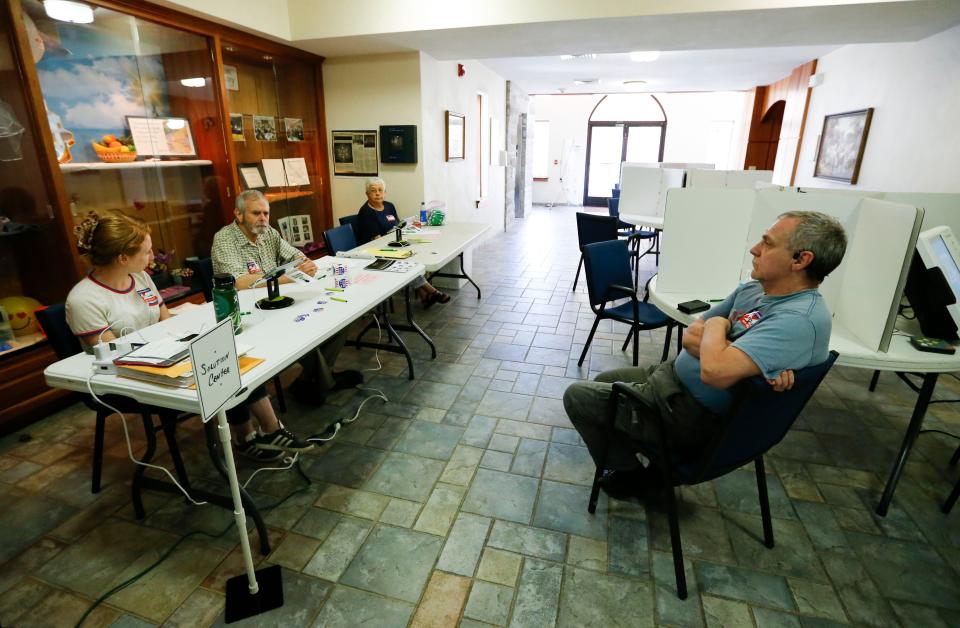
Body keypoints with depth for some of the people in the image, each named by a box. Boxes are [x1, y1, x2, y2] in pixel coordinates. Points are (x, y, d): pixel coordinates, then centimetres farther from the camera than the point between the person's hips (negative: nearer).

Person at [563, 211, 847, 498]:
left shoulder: (800, 320, -28)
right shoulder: (754, 288, 1)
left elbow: (714, 371, -41)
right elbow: (690, 336, 0)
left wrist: (716, 325, -19)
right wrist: (755, 361, -19)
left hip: (692, 415, -10)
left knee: (576, 396, -2)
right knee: (604, 380, 26)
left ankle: (628, 478, 19)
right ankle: (659, 465, 26)